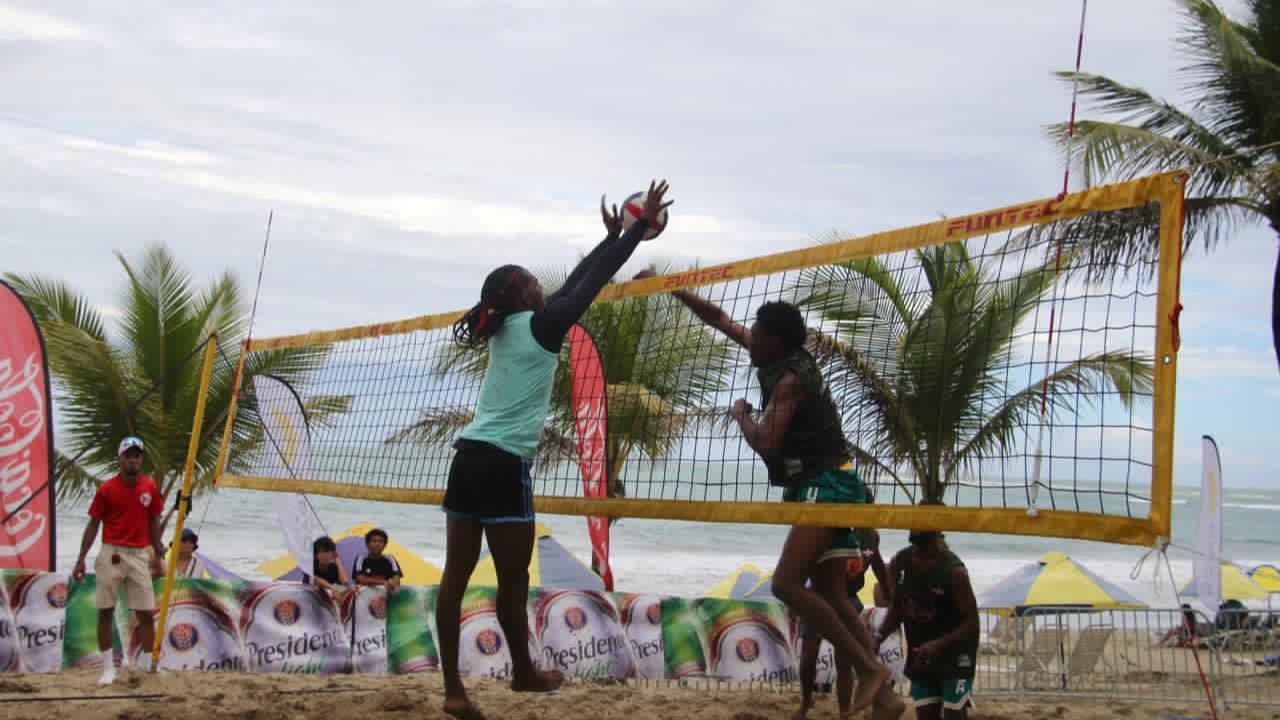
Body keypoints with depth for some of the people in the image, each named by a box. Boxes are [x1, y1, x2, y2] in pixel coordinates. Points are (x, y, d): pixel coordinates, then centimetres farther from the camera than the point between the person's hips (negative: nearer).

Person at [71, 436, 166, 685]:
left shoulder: (150, 488, 5)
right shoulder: (107, 489, -3)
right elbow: (93, 525, 2)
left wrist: (158, 554, 12)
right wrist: (81, 559, 0)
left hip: (140, 555, 2)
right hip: (112, 554, -2)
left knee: (146, 613, 1)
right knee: (105, 611, 0)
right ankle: (108, 667, 7)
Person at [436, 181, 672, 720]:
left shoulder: (505, 329, 17)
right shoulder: (539, 325, -4)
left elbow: (573, 284, 26)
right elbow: (592, 283, -1)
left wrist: (611, 235, 33)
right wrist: (639, 227, 6)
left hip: (469, 458, 8)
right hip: (504, 466, -8)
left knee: (456, 575, 2)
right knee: (513, 581, 6)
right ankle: (524, 673, 20)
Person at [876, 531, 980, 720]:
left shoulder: (953, 570, -22)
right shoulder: (899, 562, -5)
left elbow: (972, 623, -21)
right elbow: (896, 610, 8)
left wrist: (938, 644, -34)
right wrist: (879, 636, -10)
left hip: (955, 651, -6)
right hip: (920, 655, 6)